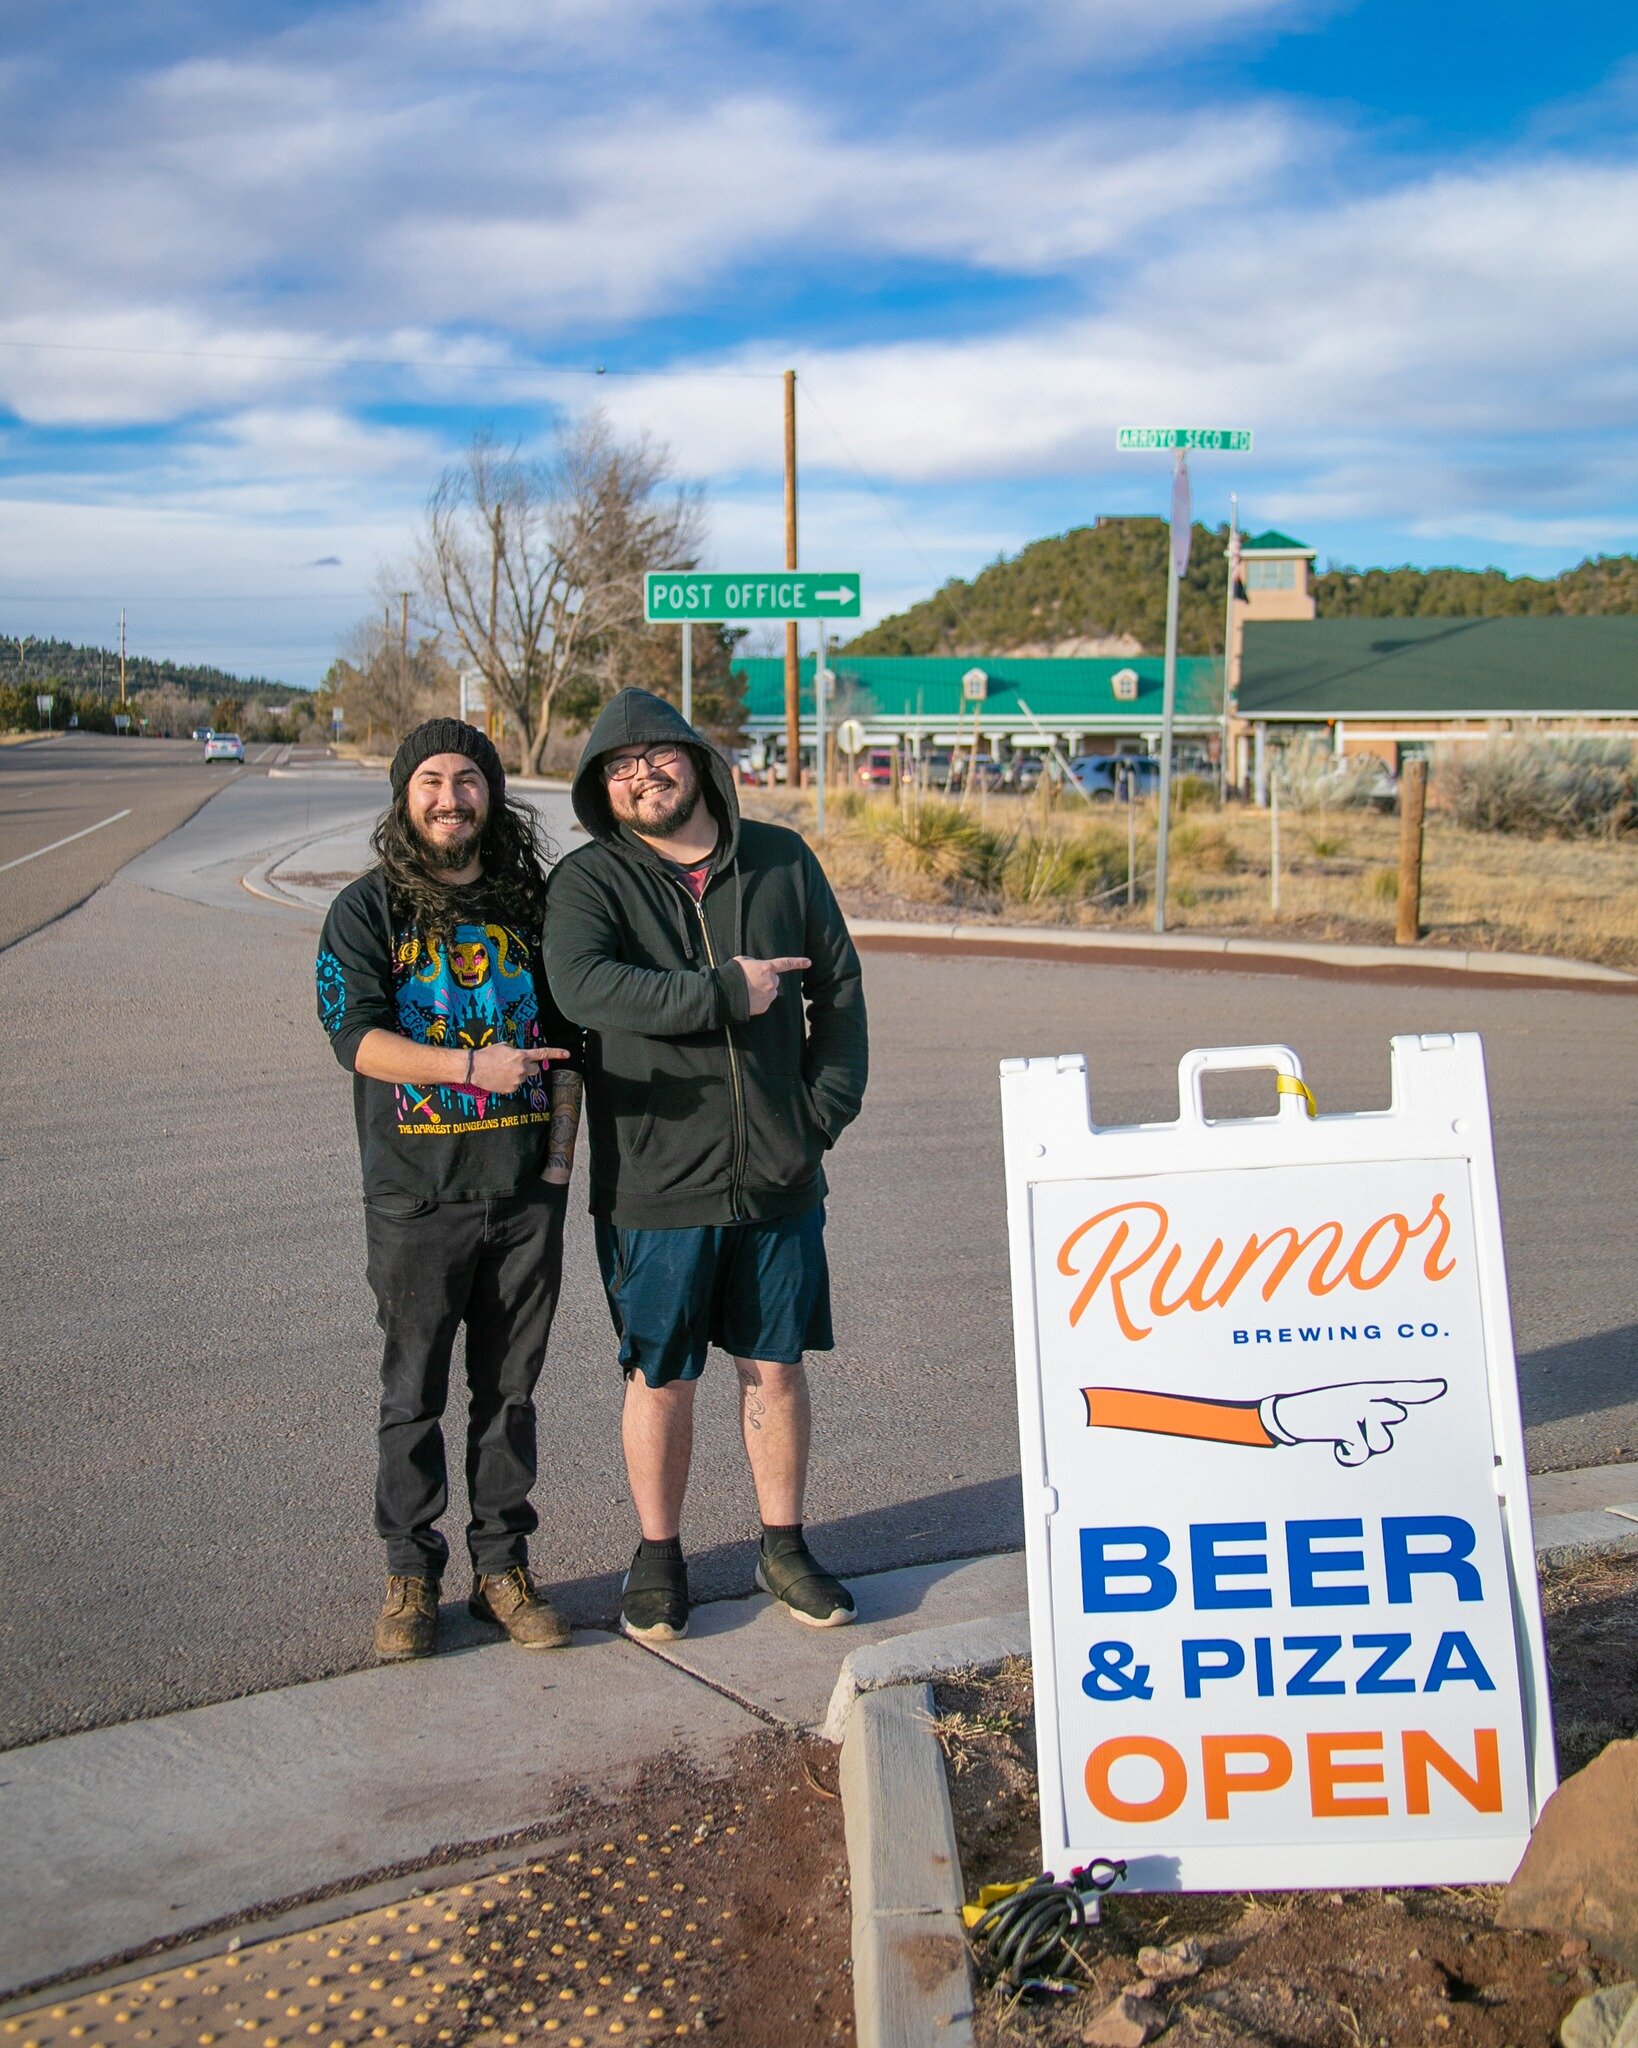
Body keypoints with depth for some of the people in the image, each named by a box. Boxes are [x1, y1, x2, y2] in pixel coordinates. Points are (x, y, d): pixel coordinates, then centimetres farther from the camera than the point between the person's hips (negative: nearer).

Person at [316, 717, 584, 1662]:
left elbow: (567, 1038, 12)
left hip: (525, 1194, 3)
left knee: (510, 1390, 10)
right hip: (416, 1195, -2)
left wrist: (560, 1155, 3)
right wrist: (473, 1067, -25)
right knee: (414, 1396, 5)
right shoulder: (367, 909, 1)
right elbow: (357, 1036, -12)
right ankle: (412, 1576, 17)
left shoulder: (532, 904, 10)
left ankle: (504, 1566, 22)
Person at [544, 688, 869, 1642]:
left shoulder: (783, 861, 6)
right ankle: (660, 1558, 26)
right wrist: (726, 992, -22)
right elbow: (584, 983, -24)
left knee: (778, 1367, 13)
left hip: (779, 1176, 3)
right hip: (655, 1181, -2)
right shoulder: (588, 880, -4)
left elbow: (839, 987, 11)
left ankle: (784, 1547, 30)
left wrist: (826, 1110, 1)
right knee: (661, 1379, 8)